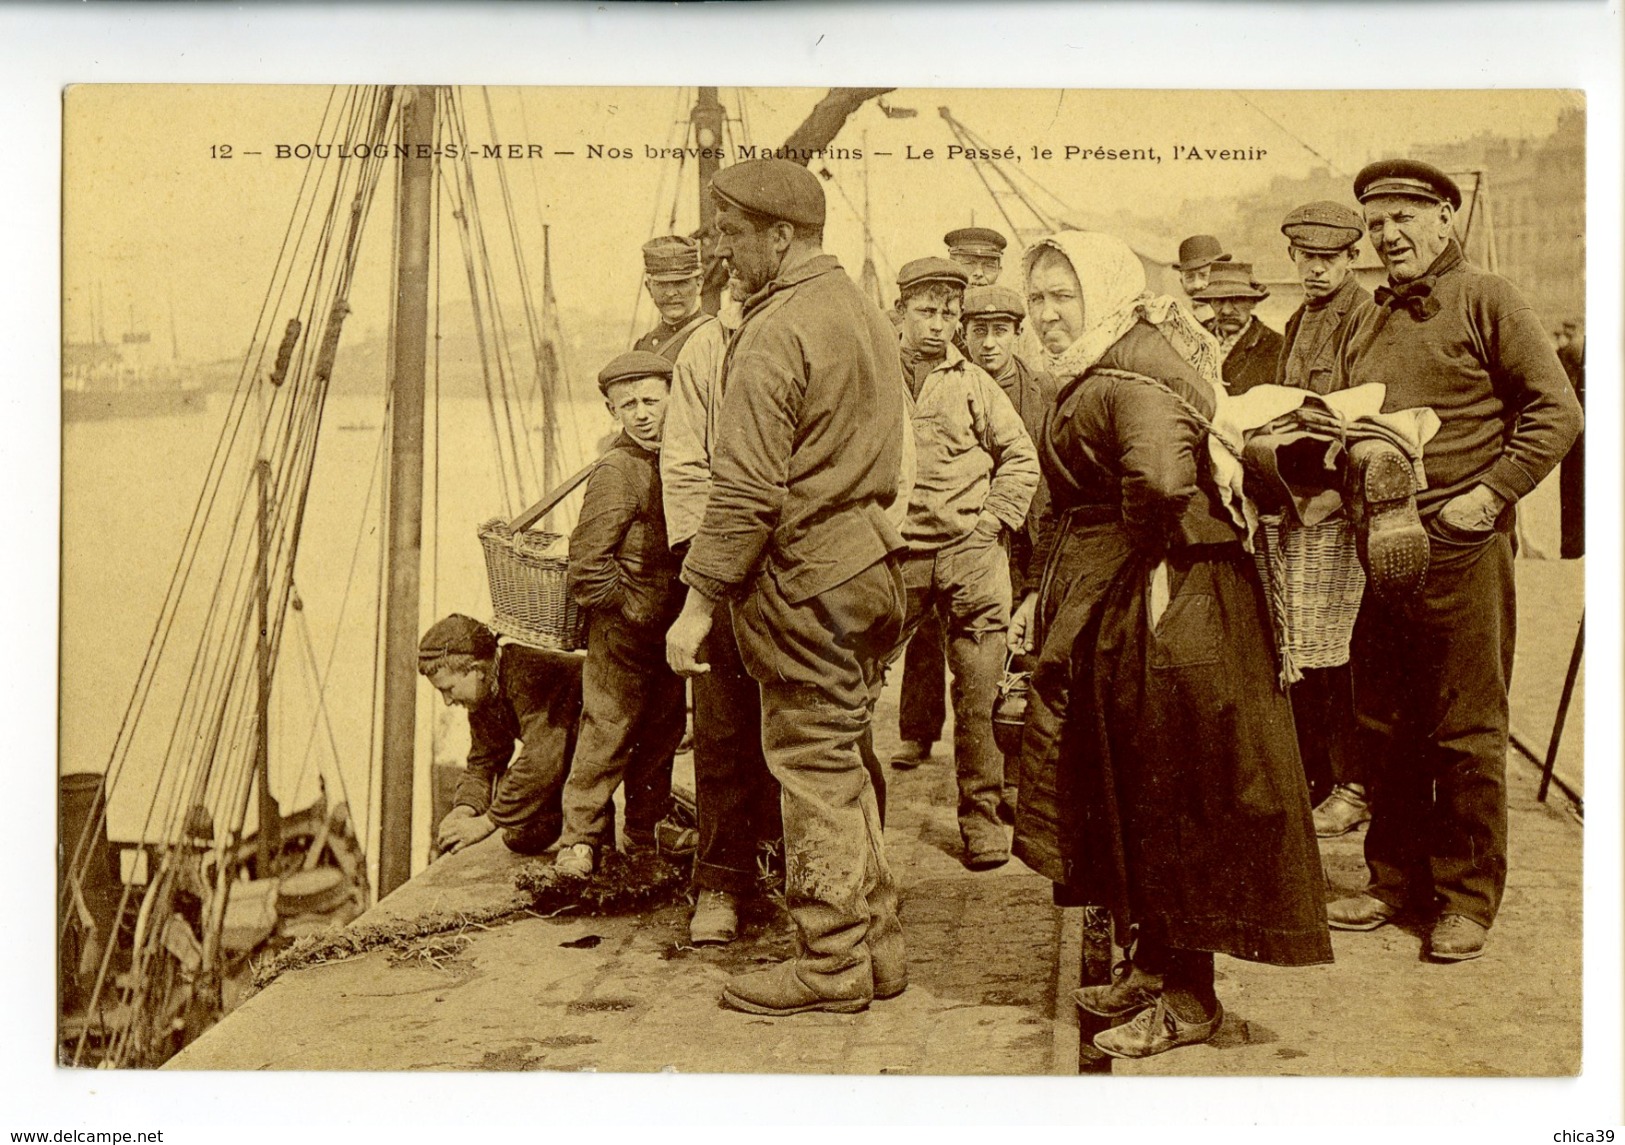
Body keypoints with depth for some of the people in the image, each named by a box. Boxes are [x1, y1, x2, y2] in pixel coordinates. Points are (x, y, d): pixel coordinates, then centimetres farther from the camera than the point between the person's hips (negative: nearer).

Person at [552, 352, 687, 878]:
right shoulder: (616, 471, -14)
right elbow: (588, 560, -18)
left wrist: (685, 614, 9)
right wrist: (632, 608, -15)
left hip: (667, 626, 7)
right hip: (622, 627, -7)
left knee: (663, 733, 15)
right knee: (608, 731, -4)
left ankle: (648, 829, 29)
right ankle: (579, 839, 7)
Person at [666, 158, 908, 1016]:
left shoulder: (775, 335, -16)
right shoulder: (864, 313, 14)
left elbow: (746, 492, -20)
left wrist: (697, 605, -16)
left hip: (805, 575, -9)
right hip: (868, 556, 9)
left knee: (811, 769, -1)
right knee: (841, 764, 16)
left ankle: (831, 963, 9)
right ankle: (876, 944, 23)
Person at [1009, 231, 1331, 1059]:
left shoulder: (1135, 370, -18)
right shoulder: (1084, 379, 15)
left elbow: (1160, 478, -38)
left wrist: (1151, 565, -23)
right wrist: (1050, 595, 15)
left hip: (1160, 612, -10)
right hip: (1103, 611, 10)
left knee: (1168, 796, -1)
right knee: (1123, 789, 17)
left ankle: (1191, 999, 10)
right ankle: (1151, 965, 31)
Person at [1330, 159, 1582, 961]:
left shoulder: (1485, 300, -2)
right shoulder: (1364, 325, 17)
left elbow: (1556, 413, -6)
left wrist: (1491, 493, -14)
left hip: (1461, 549, -6)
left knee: (1466, 733, 1)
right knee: (1384, 727, 11)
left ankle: (1468, 899, 11)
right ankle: (1396, 879, 24)